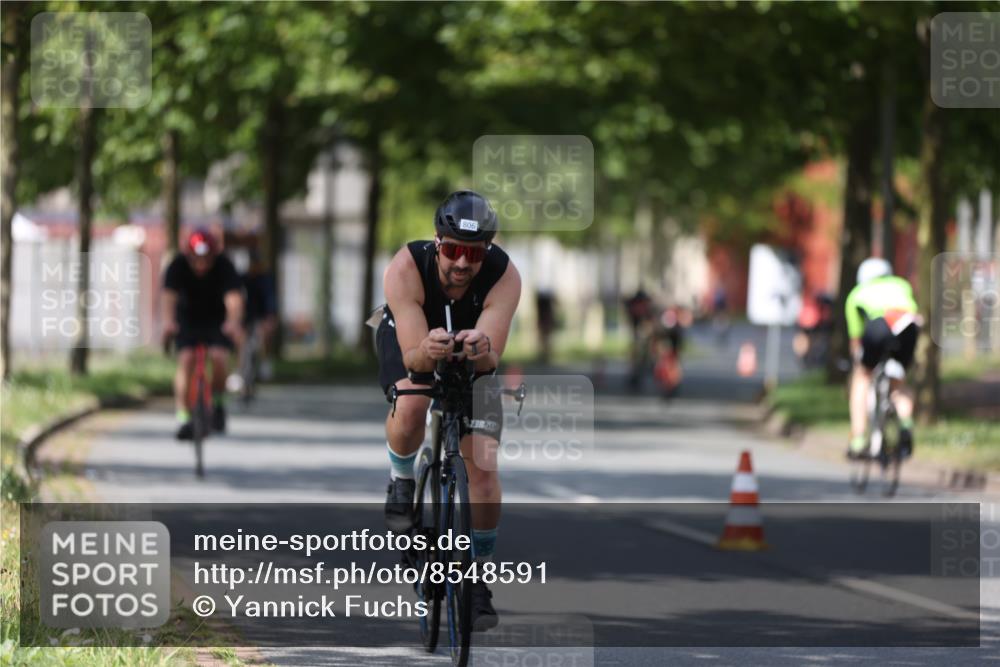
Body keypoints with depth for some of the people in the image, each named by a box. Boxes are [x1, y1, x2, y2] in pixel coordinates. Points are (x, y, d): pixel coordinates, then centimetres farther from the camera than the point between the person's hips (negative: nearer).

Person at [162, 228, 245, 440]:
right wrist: (168, 321, -56)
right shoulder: (178, 266, -22)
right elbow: (168, 296, -36)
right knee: (186, 359, -20)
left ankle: (218, 402, 3)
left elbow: (234, 297, -40)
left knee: (218, 358, -23)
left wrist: (233, 322, -60)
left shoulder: (224, 267, -25)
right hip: (188, 319, 1)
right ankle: (182, 416, -20)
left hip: (218, 320, -1)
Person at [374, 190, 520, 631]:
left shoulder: (504, 277, -34)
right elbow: (412, 357, -41)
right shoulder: (405, 269, -37)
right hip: (411, 342, -1)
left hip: (473, 355, 1)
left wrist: (482, 351, -63)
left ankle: (478, 578, 7)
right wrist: (427, 351, -63)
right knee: (410, 408, -34)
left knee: (484, 466, -10)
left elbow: (492, 359, -40)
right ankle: (401, 482, -1)